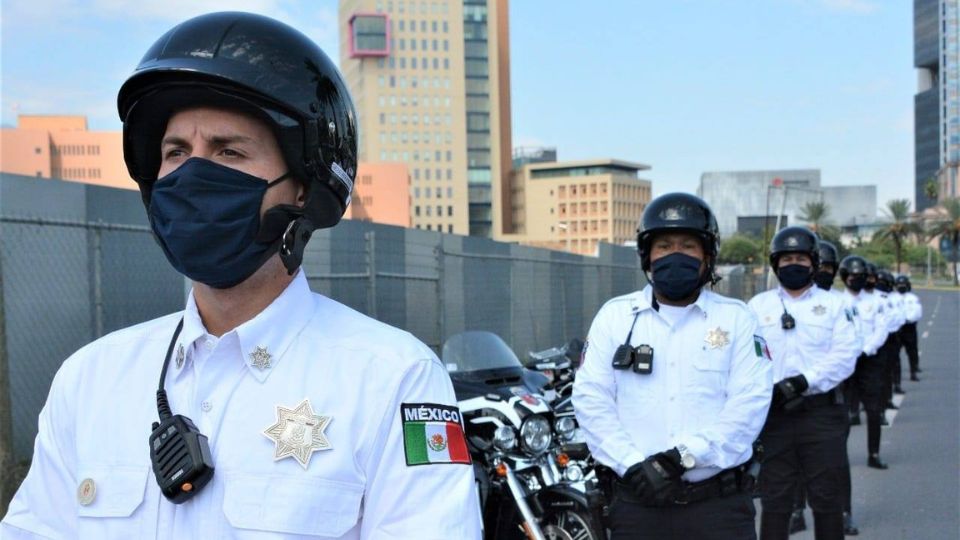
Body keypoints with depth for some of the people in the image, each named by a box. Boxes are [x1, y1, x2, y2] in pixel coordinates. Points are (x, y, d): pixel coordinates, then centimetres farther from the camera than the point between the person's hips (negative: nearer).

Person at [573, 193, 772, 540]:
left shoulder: (736, 318, 6)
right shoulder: (615, 316, 8)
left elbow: (750, 402, -6)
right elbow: (592, 398, 0)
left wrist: (683, 456, -17)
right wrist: (634, 465, -13)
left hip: (719, 501, -1)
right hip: (638, 500, 1)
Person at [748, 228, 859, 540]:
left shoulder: (832, 304, 7)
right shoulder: (759, 305, 10)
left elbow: (844, 356, -5)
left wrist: (803, 381, -16)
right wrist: (769, 390, -15)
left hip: (823, 411, -1)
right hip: (774, 413, 1)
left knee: (827, 497, 6)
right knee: (774, 499, 6)